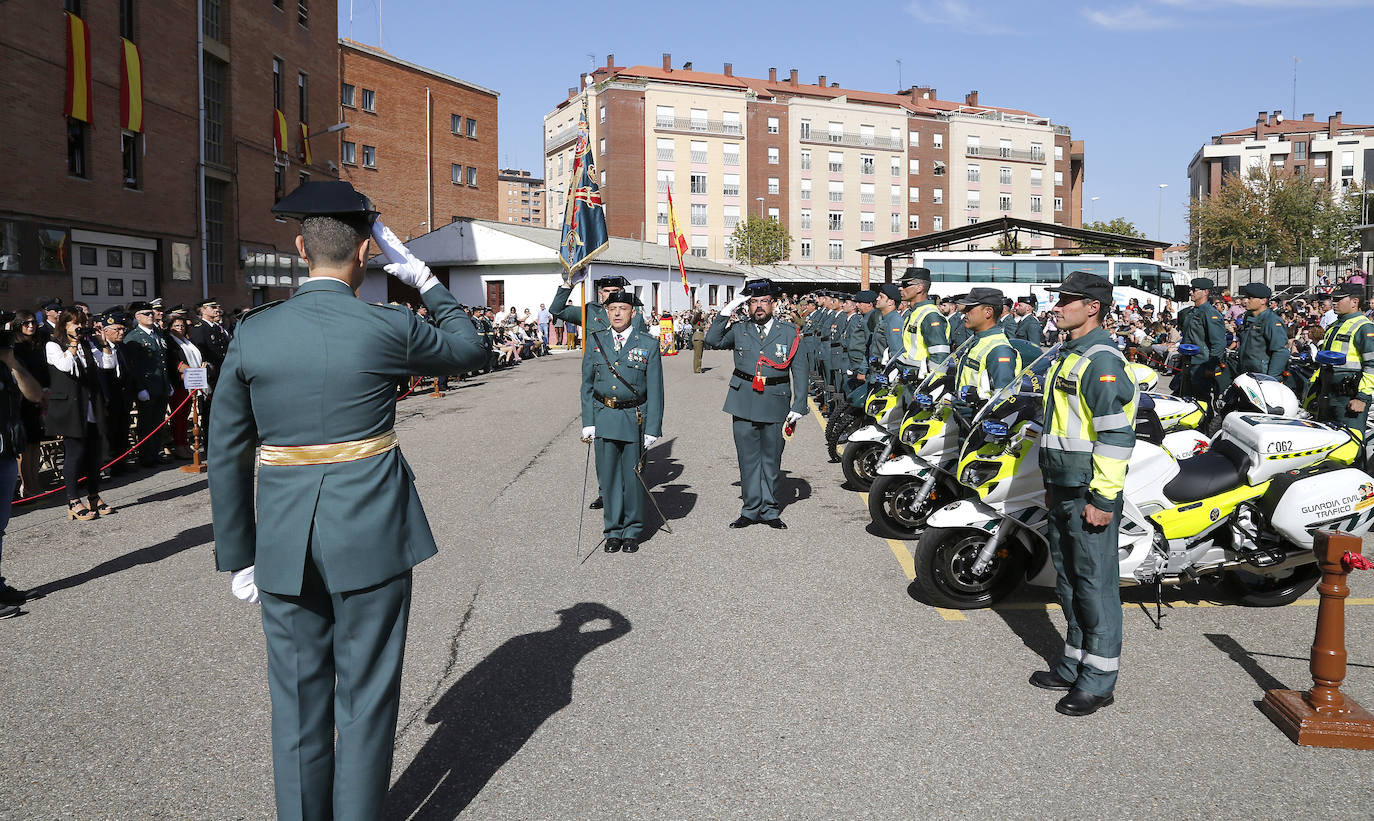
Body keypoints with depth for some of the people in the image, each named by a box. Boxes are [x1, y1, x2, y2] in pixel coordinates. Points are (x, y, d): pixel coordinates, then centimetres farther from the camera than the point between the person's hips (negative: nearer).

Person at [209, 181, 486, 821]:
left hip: (286, 546, 3)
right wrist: (420, 277, 11)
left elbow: (225, 455, 3)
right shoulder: (386, 329, -11)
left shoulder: (252, 332, -2)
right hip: (371, 539, -3)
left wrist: (238, 555, 11)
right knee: (365, 700, 11)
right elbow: (469, 348, 9)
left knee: (297, 703, 16)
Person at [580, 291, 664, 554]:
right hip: (604, 417, 2)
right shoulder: (595, 341, 5)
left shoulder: (648, 344, -2)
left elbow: (655, 391, -2)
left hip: (635, 419, -2)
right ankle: (613, 531, 20)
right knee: (608, 476, 6)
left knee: (634, 477, 5)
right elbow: (587, 385, 7)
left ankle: (632, 531, 21)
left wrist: (652, 429, -7)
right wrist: (588, 422, 0)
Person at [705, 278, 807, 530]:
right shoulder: (739, 329, 7)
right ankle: (751, 509, 16)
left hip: (775, 404, -1)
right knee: (748, 457, 5)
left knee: (771, 459, 8)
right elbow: (712, 340, -7)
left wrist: (798, 407, -2)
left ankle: (769, 510, 19)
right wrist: (728, 310, -8)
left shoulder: (790, 332, 4)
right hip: (743, 402, 1)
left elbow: (800, 372, 4)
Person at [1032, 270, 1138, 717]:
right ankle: (1074, 663, 29)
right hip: (1064, 490, 10)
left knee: (1095, 580, -2)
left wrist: (1104, 496, -23)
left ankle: (1099, 679, 8)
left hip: (1091, 494, -10)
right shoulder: (1069, 354, 16)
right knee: (1068, 577, 16)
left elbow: (1116, 433, -22)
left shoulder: (1100, 359, -16)